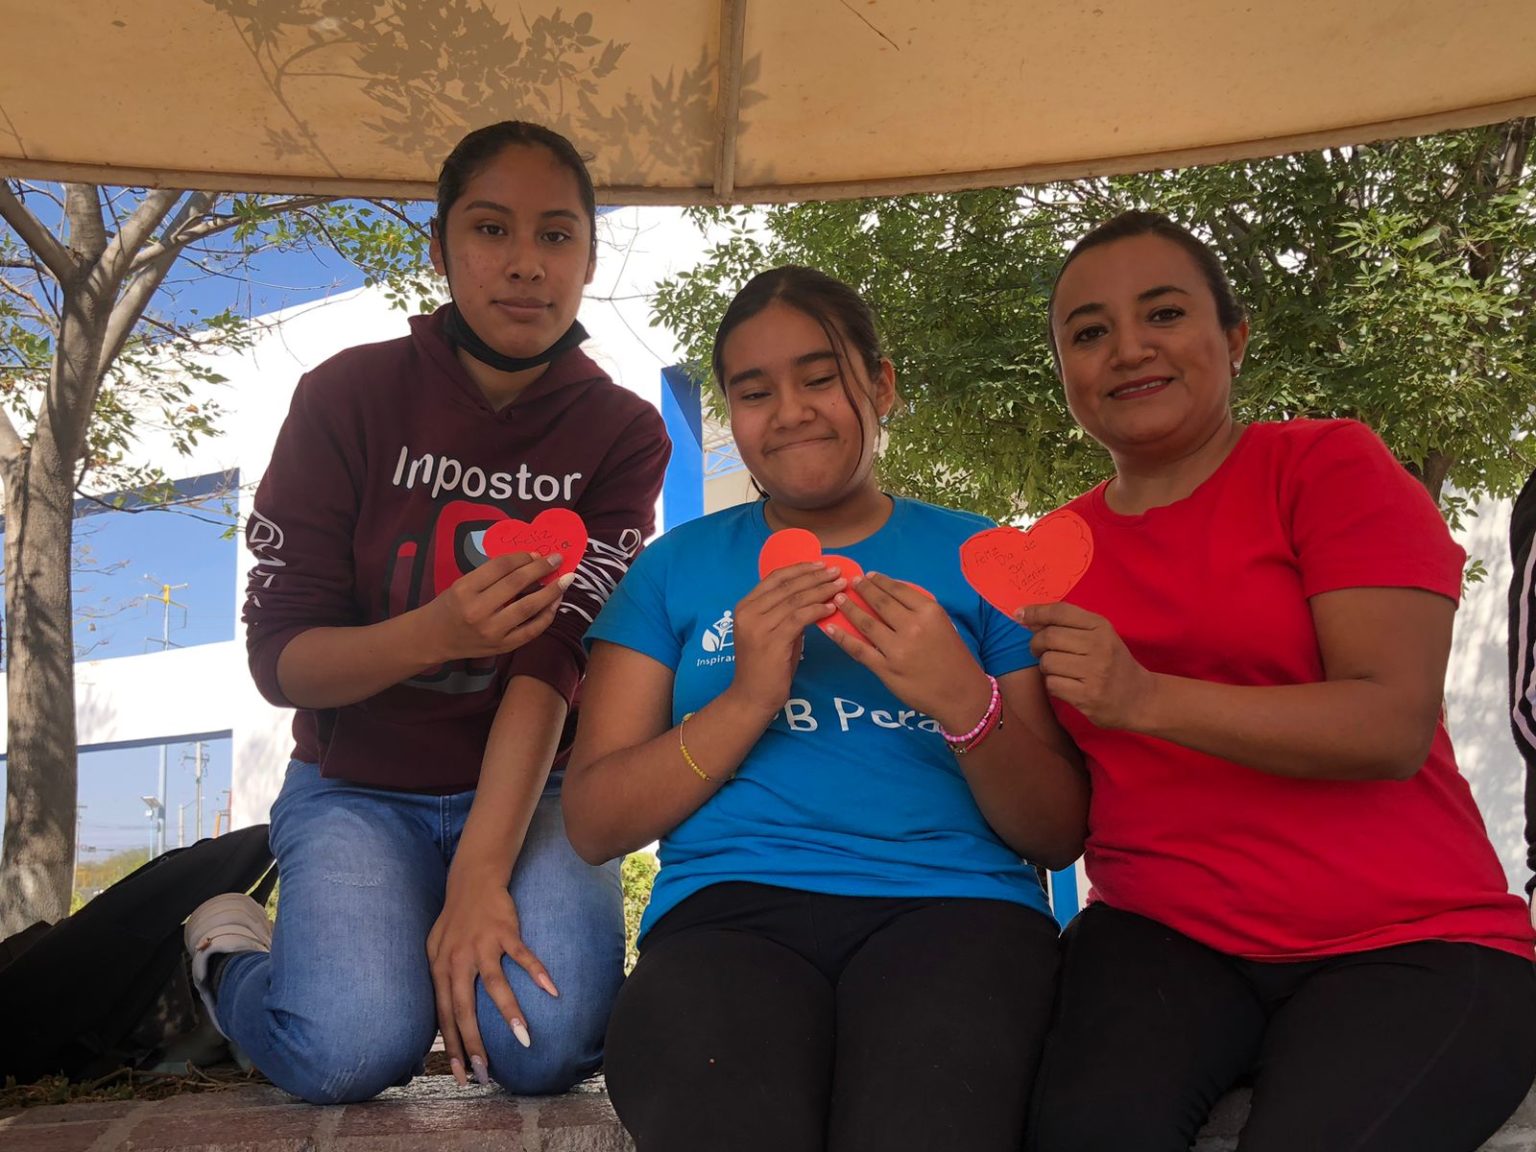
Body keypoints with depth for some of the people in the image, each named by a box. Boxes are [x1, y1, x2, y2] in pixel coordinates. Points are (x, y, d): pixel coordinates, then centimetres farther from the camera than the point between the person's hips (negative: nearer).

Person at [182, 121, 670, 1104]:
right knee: (354, 1050, -25)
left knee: (544, 1042, -25)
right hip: (358, 785, 0)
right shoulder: (350, 396, -8)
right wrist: (435, 632, -32)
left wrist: (481, 875, -29)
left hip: (529, 789, 1)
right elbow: (278, 655, -10)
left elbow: (555, 660, -18)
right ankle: (233, 952, 8)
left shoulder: (622, 433, -7)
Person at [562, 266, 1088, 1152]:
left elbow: (1060, 836, 10)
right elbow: (594, 823, 8)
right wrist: (747, 699, -6)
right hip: (726, 911, 1)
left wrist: (966, 703, -10)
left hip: (951, 903, 0)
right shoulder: (678, 567, 17)